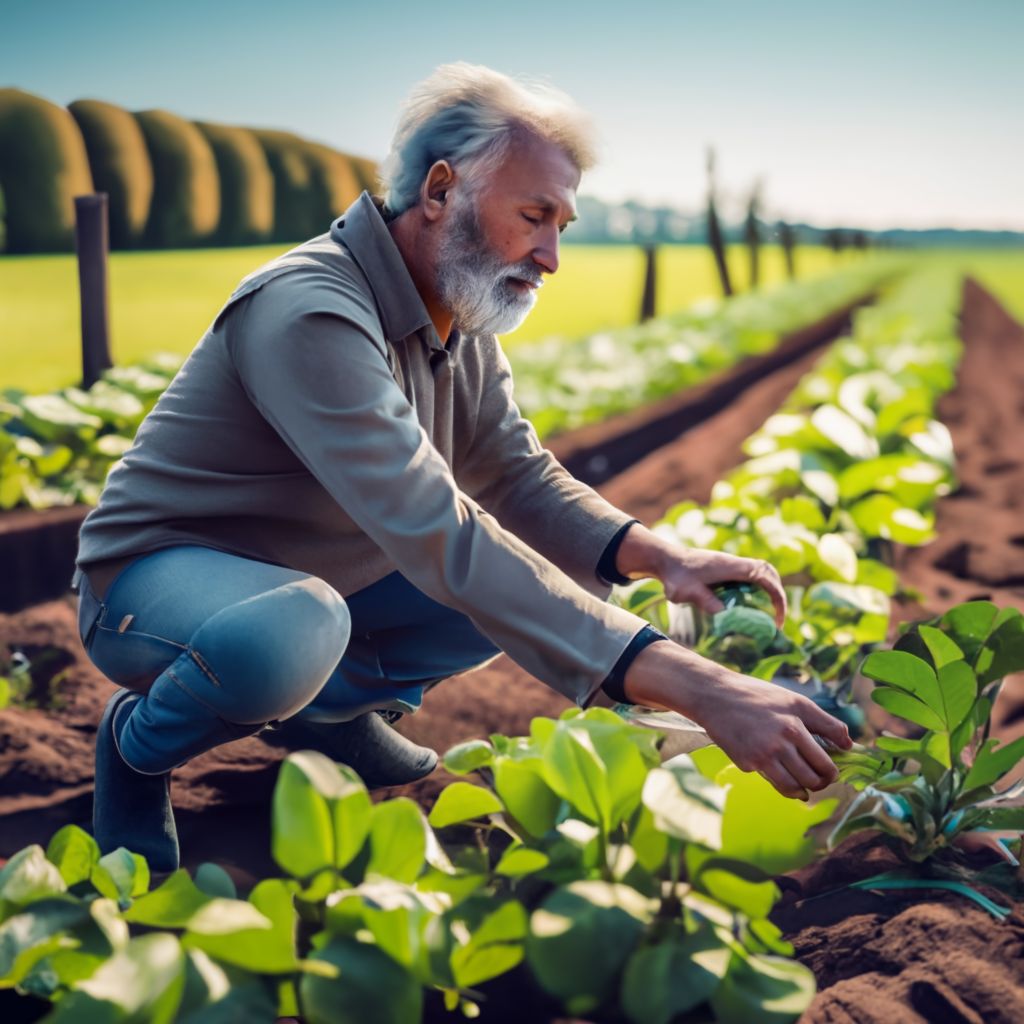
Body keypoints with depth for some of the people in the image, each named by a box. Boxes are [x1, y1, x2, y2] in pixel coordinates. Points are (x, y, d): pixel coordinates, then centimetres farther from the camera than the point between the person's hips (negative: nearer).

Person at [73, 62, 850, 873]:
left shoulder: (464, 321, -3)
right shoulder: (312, 317, -33)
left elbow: (519, 477, 1)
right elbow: (441, 539, -42)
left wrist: (658, 556, -21)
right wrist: (695, 689, -47)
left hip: (323, 572, 8)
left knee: (544, 580, -2)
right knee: (297, 630, -41)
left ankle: (329, 706, 11)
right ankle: (140, 743, -7)